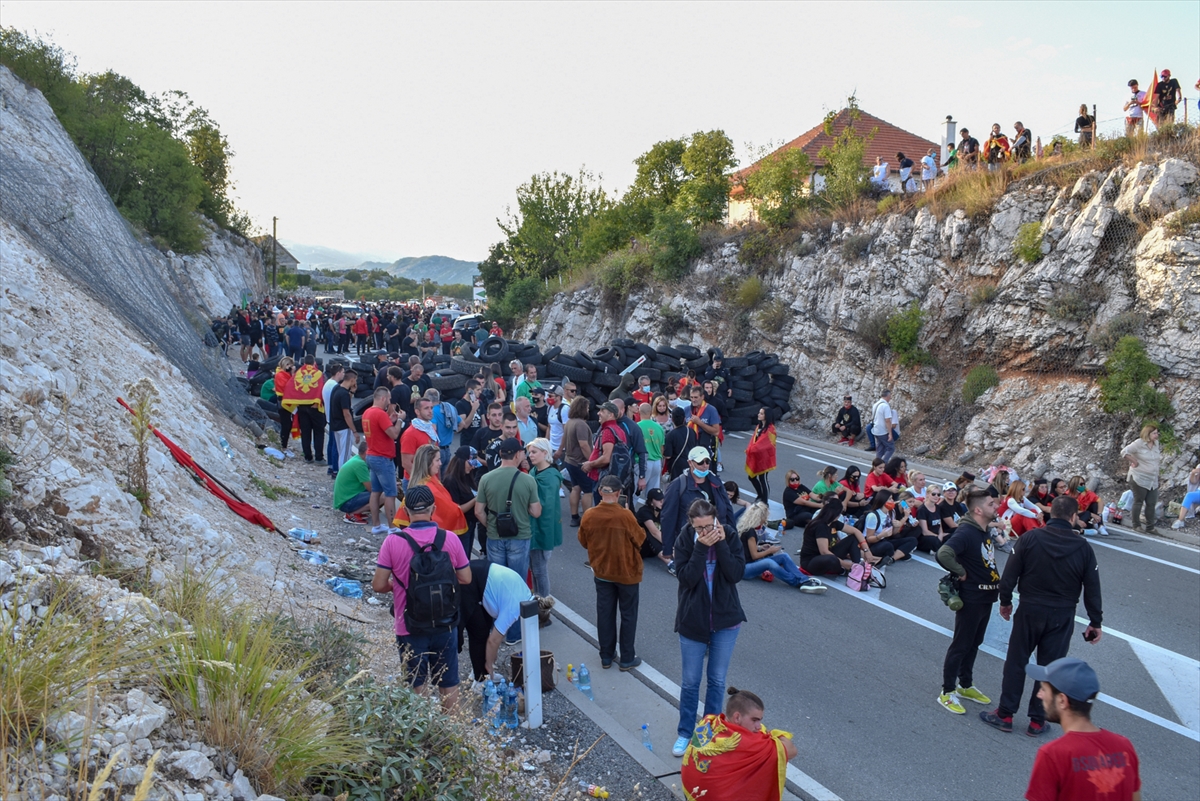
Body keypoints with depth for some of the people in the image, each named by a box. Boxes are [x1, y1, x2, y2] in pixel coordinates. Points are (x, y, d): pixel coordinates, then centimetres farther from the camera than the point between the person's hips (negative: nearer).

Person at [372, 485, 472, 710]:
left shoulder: (393, 542, -16)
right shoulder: (450, 539, -10)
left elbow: (378, 585, -12)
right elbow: (466, 578, -1)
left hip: (410, 627, -1)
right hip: (444, 624, 2)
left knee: (417, 685, 15)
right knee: (449, 683, 18)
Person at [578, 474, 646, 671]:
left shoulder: (589, 515, -14)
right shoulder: (625, 516, -25)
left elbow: (584, 542, 1)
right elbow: (640, 539, -9)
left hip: (601, 572, 3)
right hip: (627, 573, -3)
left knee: (605, 614, 15)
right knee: (628, 615, 12)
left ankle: (606, 657, 24)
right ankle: (627, 659, 20)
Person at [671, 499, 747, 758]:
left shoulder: (729, 535, -11)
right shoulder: (685, 540, -14)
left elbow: (737, 573, -18)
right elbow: (687, 578, -22)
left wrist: (721, 544, -26)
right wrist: (701, 548, -29)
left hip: (725, 619, 1)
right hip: (692, 620, -1)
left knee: (717, 680, 13)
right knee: (690, 681, 10)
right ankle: (685, 733, 27)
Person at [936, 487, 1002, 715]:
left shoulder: (985, 531, 6)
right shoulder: (966, 532, -24)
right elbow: (943, 554, -39)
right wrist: (960, 572, -25)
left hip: (986, 598, 9)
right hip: (971, 599, -9)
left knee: (974, 644, 20)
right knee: (960, 646, 1)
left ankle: (966, 686, 35)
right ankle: (947, 693, 12)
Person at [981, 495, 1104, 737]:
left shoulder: (1030, 538, -10)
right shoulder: (1083, 547, -6)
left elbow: (1010, 574, -9)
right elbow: (1092, 588, -1)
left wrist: (1005, 601, 6)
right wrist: (1095, 621, 9)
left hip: (1030, 610, -1)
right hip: (1062, 617, 1)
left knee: (1016, 662, 9)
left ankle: (1005, 715, 16)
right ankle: (1037, 721, 18)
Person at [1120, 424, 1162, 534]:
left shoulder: (1156, 443, 8)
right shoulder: (1139, 443, -13)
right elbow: (1124, 452, -16)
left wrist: (1160, 460, 7)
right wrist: (1134, 462, -13)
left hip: (1153, 480, 6)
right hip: (1139, 479, -6)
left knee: (1152, 504, 6)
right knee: (1138, 501, 3)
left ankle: (1150, 527, 14)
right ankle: (1136, 525, 16)